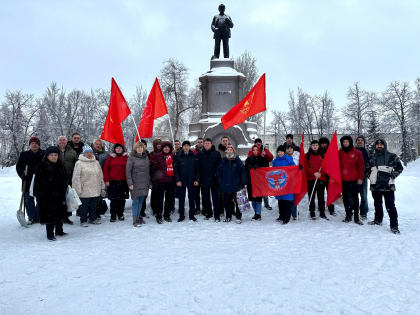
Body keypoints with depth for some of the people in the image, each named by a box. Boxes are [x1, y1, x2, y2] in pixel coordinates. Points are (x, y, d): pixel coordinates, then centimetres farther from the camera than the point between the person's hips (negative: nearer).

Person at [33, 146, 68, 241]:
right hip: (47, 196, -6)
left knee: (60, 213, 13)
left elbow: (65, 180, 18)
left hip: (59, 195, 6)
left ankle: (59, 231, 29)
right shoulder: (41, 167, -7)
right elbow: (38, 182, -8)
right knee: (49, 214, -2)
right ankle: (50, 234, 9)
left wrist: (64, 192, 16)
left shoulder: (60, 166, 10)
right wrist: (39, 194, -13)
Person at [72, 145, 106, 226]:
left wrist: (102, 188, 15)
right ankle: (83, 221, 14)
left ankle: (93, 218, 27)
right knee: (84, 206, 2)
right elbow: (76, 177, -8)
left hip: (96, 190, 5)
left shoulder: (96, 163, 12)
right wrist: (78, 190, -12)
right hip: (85, 191, -5)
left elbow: (100, 176, 17)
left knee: (94, 206, 13)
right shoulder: (79, 163, -5)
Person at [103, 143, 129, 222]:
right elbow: (106, 169, 6)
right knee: (113, 200, 1)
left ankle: (120, 214, 20)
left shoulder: (126, 157, 6)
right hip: (113, 182, -1)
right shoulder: (111, 158, 5)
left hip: (123, 182, 1)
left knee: (122, 199, 6)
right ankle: (113, 215, 10)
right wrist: (106, 180, 0)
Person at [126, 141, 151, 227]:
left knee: (141, 201, 10)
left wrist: (149, 182, 13)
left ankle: (138, 216, 21)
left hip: (144, 183, 5)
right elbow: (128, 171, -7)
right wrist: (130, 183, -13)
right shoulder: (132, 157, -5)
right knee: (136, 201, -4)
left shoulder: (146, 157, 11)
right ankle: (135, 220, 0)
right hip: (135, 183, -5)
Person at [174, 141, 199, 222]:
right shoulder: (179, 156, 1)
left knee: (191, 198, 7)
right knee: (181, 199, 5)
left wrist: (196, 179, -2)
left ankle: (192, 215, 16)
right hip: (181, 181, -1)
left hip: (191, 181, 1)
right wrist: (178, 180, -9)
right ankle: (181, 215, 14)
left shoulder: (193, 156, 4)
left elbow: (196, 169, 5)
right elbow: (176, 169, -1)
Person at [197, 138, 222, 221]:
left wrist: (217, 175, -7)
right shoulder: (199, 154, 7)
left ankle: (217, 215, 4)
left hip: (214, 180, -3)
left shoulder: (216, 154, 1)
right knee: (205, 198, 11)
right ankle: (208, 213, 24)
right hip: (203, 180, 3)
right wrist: (198, 178, 1)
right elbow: (197, 167, 7)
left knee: (215, 198, -2)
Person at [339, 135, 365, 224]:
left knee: (355, 198, 1)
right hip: (343, 179, 3)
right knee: (345, 198, 8)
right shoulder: (340, 153, 7)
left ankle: (356, 217, 7)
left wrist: (360, 178, -6)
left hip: (354, 179, -3)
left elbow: (361, 166, -1)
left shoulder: (357, 152, 0)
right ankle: (348, 215, 17)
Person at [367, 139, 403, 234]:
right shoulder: (372, 157, 11)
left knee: (390, 206, -7)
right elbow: (368, 169, 22)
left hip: (388, 185, -4)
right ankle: (378, 220, 33)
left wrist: (392, 175, -7)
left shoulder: (392, 156, 0)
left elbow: (400, 168, 5)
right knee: (377, 204, 17)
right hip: (375, 185, 4)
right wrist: (370, 176, 7)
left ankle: (394, 226, -2)